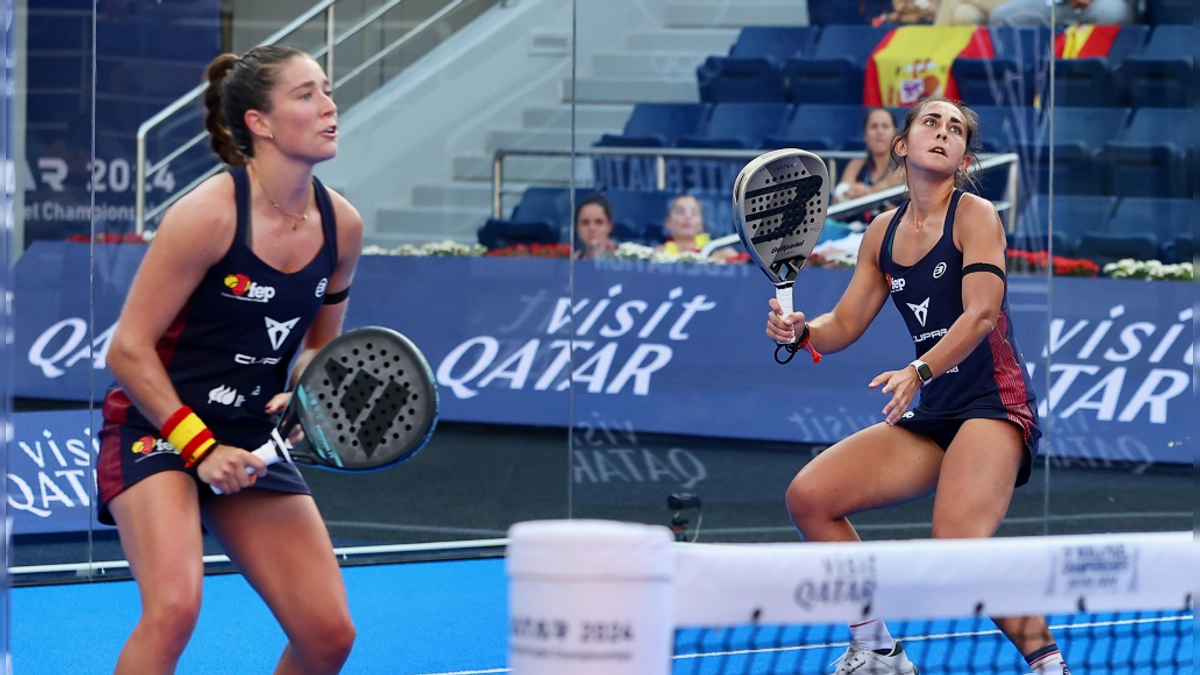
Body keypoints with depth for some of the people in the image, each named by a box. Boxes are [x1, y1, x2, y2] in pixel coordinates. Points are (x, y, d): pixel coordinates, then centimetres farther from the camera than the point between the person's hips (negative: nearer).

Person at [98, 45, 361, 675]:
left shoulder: (341, 225, -2)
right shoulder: (209, 214, -19)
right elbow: (128, 349, -15)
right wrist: (199, 447, -19)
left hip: (251, 440, 6)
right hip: (155, 430, -6)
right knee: (174, 607, -29)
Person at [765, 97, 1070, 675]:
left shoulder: (974, 215, -5)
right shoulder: (883, 232, 13)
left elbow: (981, 314, -19)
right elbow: (844, 325, 17)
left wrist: (918, 372, -34)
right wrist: (800, 330, -6)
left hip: (995, 404, -7)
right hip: (931, 416, 7)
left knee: (957, 548, -29)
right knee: (808, 496, -5)